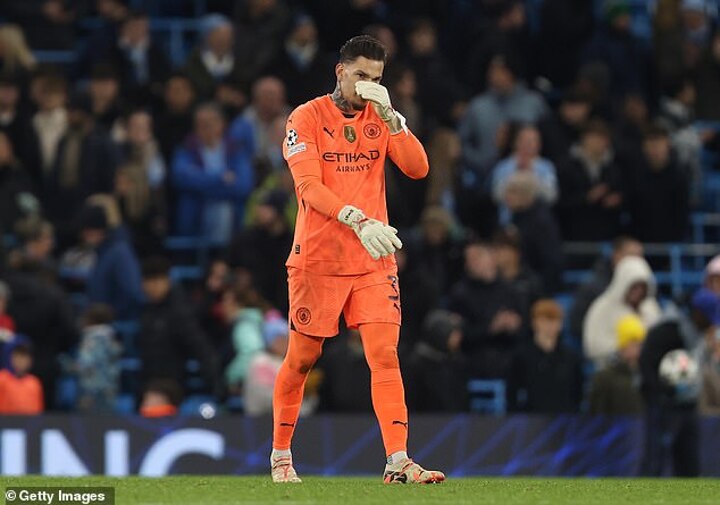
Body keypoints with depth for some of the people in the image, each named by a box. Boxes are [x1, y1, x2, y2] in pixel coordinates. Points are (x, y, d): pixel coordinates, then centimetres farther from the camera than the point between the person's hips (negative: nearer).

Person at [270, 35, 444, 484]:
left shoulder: (380, 118, 8)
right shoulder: (307, 118, -5)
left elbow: (418, 168, -6)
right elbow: (309, 187, -16)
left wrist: (390, 116, -17)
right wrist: (358, 221, -29)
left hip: (373, 262, 3)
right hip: (317, 260, -3)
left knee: (385, 354, -9)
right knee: (302, 359, 6)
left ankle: (397, 462, -14)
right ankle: (281, 455, 22)